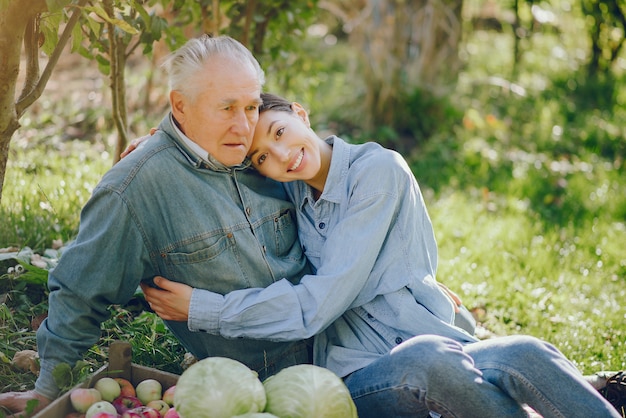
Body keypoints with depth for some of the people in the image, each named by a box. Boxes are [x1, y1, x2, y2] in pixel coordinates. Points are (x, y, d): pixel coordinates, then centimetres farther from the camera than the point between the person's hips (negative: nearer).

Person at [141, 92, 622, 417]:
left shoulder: (378, 169, -4)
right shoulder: (288, 192, 12)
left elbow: (321, 303, -11)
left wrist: (204, 310, -9)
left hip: (443, 348, -2)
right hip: (361, 379, 2)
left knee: (525, 354, -39)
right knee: (426, 358, -37)